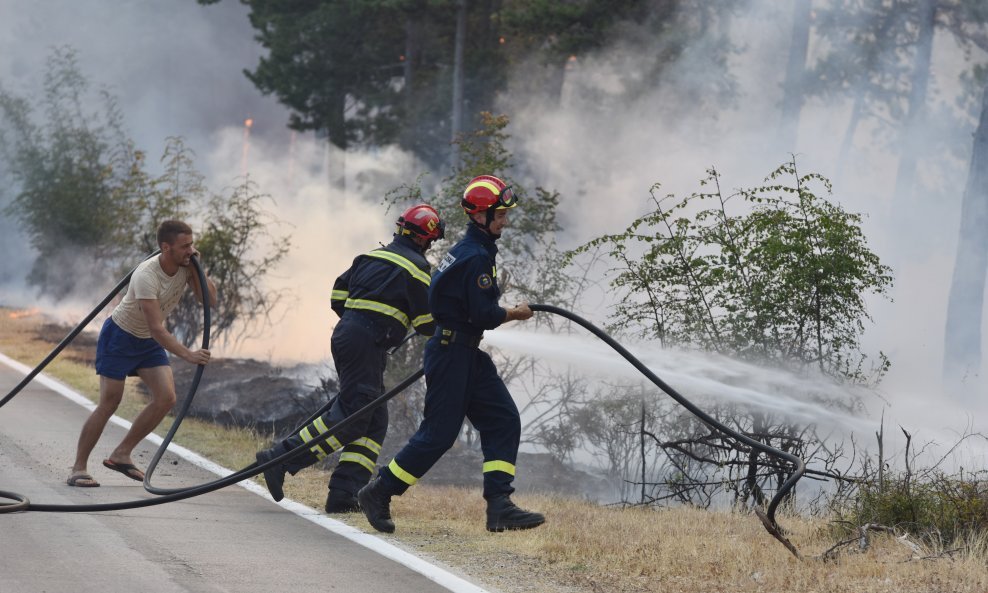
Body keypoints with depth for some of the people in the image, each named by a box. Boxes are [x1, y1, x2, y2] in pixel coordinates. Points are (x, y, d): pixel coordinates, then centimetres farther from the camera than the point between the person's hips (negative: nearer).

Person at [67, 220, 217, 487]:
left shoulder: (185, 267, -12)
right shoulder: (147, 276, -34)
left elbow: (210, 300, -11)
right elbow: (156, 328, -38)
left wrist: (196, 269, -23)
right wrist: (188, 355, -47)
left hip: (149, 342, 7)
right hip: (119, 337, -7)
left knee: (166, 398, -8)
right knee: (109, 403, -9)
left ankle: (121, 454, 4)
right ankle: (78, 468, 0)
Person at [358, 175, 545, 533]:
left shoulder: (468, 250, 15)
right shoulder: (476, 257, -18)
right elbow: (484, 315, -20)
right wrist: (516, 314, -4)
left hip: (468, 355, 10)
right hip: (453, 353, -10)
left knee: (504, 421, 2)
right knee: (438, 434, -5)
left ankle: (499, 507, -2)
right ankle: (377, 495, 7)